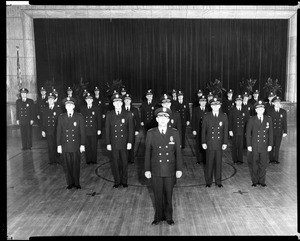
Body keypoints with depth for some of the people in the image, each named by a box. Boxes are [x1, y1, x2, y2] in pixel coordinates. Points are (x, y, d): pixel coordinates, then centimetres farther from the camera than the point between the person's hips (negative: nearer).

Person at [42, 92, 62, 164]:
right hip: (48, 131, 2)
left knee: (56, 145, 1)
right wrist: (43, 130, 5)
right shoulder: (45, 110, 9)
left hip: (56, 131, -2)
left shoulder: (58, 109, 2)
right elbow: (44, 121, 10)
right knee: (50, 146, 4)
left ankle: (57, 160, 13)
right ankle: (51, 160, 14)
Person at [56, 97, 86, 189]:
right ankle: (70, 183, 20)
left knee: (76, 165, 4)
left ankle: (77, 183, 18)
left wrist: (82, 145, -4)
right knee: (66, 165, 5)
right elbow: (59, 132, 7)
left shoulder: (79, 117, 2)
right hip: (65, 145, 2)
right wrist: (58, 145, 1)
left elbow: (82, 131, 1)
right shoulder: (61, 117, 7)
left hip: (76, 145, -2)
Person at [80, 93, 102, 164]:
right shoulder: (82, 108, 9)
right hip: (85, 131, 1)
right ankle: (88, 160, 13)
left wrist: (99, 129, -1)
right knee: (87, 147, 3)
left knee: (94, 147, 2)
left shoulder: (96, 108, 5)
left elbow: (99, 119, 5)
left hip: (94, 131, -1)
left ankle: (94, 160, 12)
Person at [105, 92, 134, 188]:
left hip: (124, 143, 0)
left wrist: (130, 142, -5)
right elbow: (107, 130, 4)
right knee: (115, 163, 5)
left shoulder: (127, 114, 2)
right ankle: (117, 181, 19)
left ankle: (124, 181, 20)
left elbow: (131, 129, 2)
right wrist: (108, 143, -1)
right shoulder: (109, 115, 4)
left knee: (124, 163, 6)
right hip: (114, 143, 1)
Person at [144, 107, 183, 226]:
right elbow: (148, 152, -1)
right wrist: (147, 170, -2)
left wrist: (179, 169, -2)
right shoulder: (151, 133, -3)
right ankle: (158, 217, 30)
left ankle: (168, 217, 30)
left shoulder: (174, 133, -2)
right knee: (158, 195, 11)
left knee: (168, 195, 12)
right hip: (156, 171, 0)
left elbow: (178, 152, 0)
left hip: (170, 171, 0)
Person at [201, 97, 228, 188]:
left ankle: (218, 181, 20)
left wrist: (225, 143, 0)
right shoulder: (206, 116, 2)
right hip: (209, 144, -1)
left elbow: (225, 130, 5)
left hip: (219, 144, 1)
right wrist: (203, 142, -3)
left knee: (218, 163, 7)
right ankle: (208, 181, 16)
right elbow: (203, 130, 2)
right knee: (209, 163, 4)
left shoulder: (224, 116, 5)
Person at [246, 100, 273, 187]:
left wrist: (270, 145, 2)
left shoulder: (268, 119, 5)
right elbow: (248, 133, -2)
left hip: (264, 146, 2)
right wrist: (249, 145, -6)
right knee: (253, 164, 5)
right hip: (254, 146, -2)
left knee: (263, 164, 8)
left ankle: (262, 181, 22)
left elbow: (270, 133, 7)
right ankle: (255, 181, 18)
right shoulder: (251, 120, -2)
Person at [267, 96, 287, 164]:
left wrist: (285, 132, 1)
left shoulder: (283, 112, 4)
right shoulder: (270, 112, -2)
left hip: (279, 132, 2)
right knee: (271, 145, 5)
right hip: (272, 132, -2)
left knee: (277, 146, 7)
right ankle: (271, 159, 17)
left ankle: (276, 159, 18)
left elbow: (285, 122, 5)